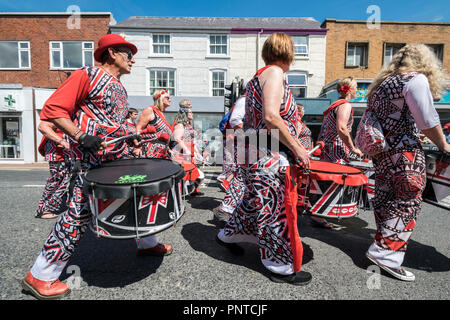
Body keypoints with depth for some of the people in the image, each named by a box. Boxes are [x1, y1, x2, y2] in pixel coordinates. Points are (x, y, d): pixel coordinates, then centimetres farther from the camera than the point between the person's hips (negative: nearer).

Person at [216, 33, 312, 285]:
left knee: (256, 200, 23)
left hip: (254, 151, 10)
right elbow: (270, 117, -23)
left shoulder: (260, 75, 19)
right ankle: (283, 267, 16)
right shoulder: (275, 72, -10)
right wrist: (296, 148, -17)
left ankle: (229, 235, 41)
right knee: (277, 208, 0)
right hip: (268, 156, -10)